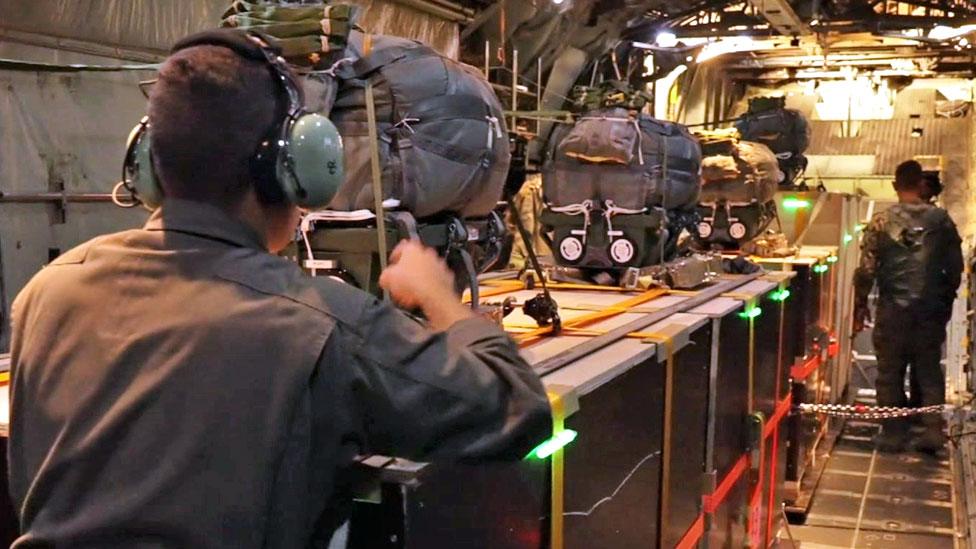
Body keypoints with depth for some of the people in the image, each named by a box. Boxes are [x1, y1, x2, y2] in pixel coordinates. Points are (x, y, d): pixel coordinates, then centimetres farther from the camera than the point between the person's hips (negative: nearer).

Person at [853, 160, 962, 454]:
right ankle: (933, 430, 10)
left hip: (892, 310, -1)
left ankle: (894, 433, 13)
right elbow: (955, 266, 3)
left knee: (890, 372, 8)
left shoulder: (881, 222, -7)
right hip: (931, 310, 2)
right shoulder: (941, 220, -2)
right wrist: (946, 300, 18)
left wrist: (860, 306, 4)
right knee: (929, 370, 13)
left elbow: (866, 270, -7)